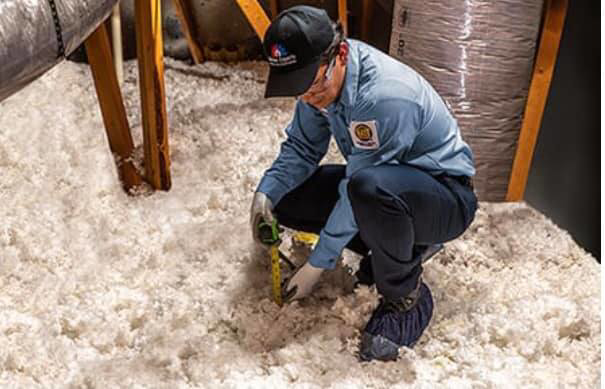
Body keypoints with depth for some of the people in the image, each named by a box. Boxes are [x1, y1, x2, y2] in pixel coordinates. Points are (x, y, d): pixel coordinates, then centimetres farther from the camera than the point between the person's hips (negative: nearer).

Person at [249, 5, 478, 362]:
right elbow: (302, 147, 2)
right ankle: (394, 246, 8)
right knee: (285, 197, -1)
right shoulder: (320, 78, -9)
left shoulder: (384, 97, -34)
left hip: (446, 199, -8)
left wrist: (317, 265, -21)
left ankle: (406, 297, -14)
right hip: (382, 181, 8)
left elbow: (357, 194, -29)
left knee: (368, 187, -41)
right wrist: (266, 192, -16)